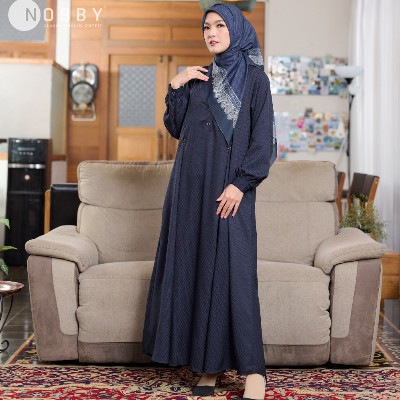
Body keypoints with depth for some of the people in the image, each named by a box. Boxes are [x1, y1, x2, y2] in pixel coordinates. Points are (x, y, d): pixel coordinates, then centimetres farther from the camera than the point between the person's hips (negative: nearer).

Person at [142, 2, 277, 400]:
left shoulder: (254, 79, 2)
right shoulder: (198, 79, 17)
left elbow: (263, 138, -6)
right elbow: (175, 128, 13)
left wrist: (241, 183, -15)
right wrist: (175, 87, 1)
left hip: (230, 186, -5)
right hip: (192, 184, 5)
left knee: (232, 269, -10)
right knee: (194, 265, 2)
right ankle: (208, 363, 11)